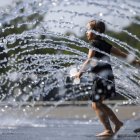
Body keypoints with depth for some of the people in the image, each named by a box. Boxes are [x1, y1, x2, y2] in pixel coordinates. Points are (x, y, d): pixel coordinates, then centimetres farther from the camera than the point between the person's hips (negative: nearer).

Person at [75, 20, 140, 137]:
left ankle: (108, 130, -7)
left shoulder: (94, 43, -8)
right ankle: (117, 122, 19)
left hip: (102, 77, -9)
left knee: (96, 104, -5)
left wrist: (80, 72, -28)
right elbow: (121, 53, 22)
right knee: (99, 104, 18)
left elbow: (89, 60, -21)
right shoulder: (105, 44, 17)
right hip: (108, 75, 9)